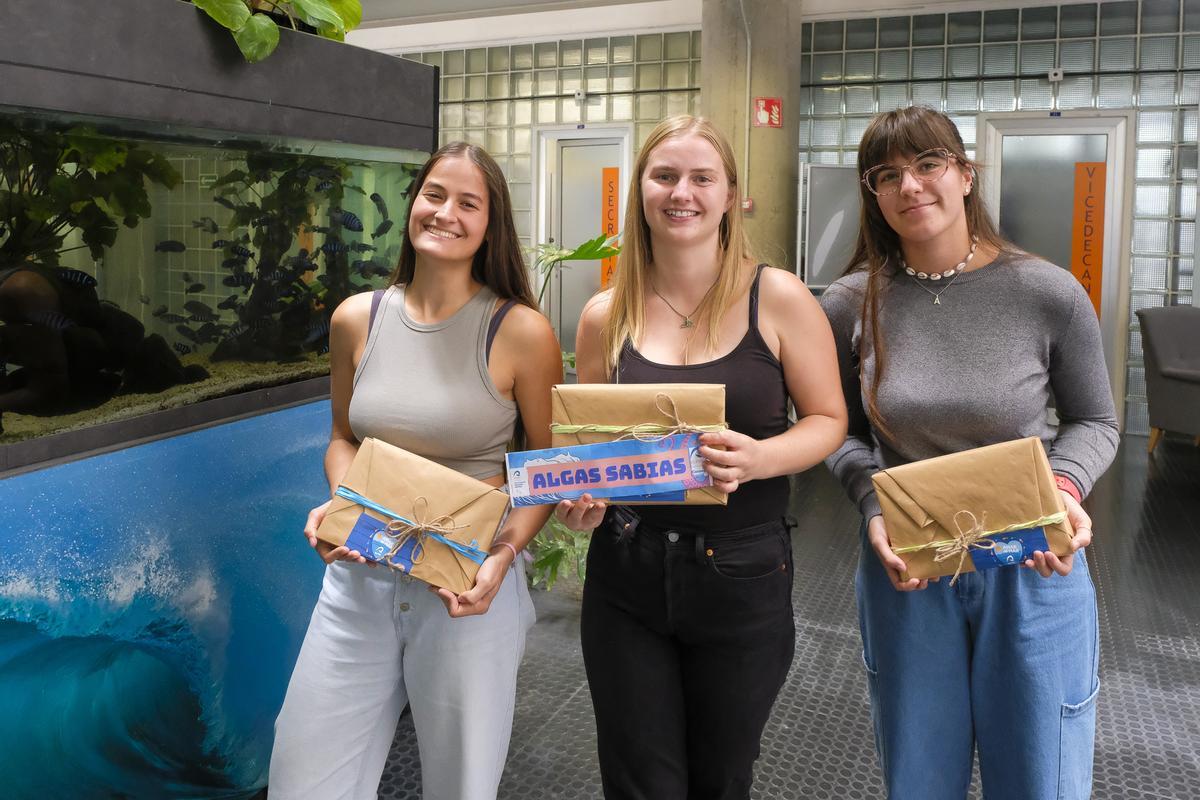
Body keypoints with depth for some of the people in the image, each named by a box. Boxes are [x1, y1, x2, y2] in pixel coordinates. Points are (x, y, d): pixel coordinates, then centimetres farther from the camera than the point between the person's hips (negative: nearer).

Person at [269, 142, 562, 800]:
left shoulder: (520, 331, -10)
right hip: (359, 578, 4)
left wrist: (504, 555, -18)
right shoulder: (357, 320, 1)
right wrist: (340, 506, -5)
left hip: (469, 585, -3)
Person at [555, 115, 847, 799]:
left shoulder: (777, 298, -7)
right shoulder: (606, 316, 0)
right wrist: (581, 495, -11)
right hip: (626, 574, 2)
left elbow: (828, 420, -3)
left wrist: (758, 459, -22)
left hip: (744, 576, -1)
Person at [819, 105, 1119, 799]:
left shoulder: (1049, 294, -11)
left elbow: (1094, 421, 2)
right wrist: (875, 507, -14)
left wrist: (1065, 486, -17)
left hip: (1033, 569, -1)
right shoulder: (851, 304, -7)